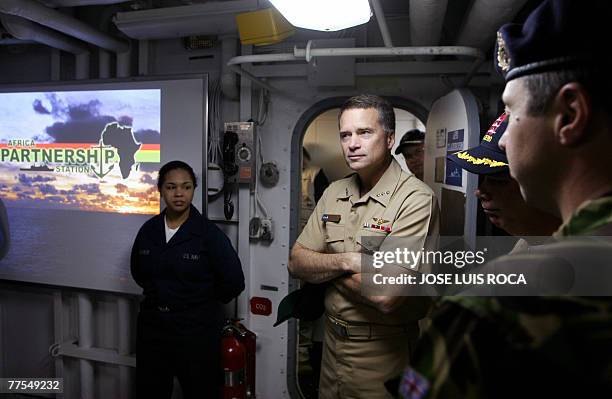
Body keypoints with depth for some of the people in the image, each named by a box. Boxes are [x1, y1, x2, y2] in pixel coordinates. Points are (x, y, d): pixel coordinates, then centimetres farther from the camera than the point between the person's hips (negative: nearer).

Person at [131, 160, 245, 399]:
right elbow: (138, 272, 18)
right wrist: (159, 294, 10)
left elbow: (234, 282, -11)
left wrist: (205, 303, 1)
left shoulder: (209, 233, -13)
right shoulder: (149, 229, 1)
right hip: (152, 328, 4)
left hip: (196, 332, -4)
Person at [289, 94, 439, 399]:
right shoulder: (334, 193, 2)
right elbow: (296, 263, -1)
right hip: (332, 341, 6)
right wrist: (346, 261, -20)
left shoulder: (416, 199, -22)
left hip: (383, 353, -6)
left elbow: (386, 296, -30)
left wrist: (324, 266, -14)